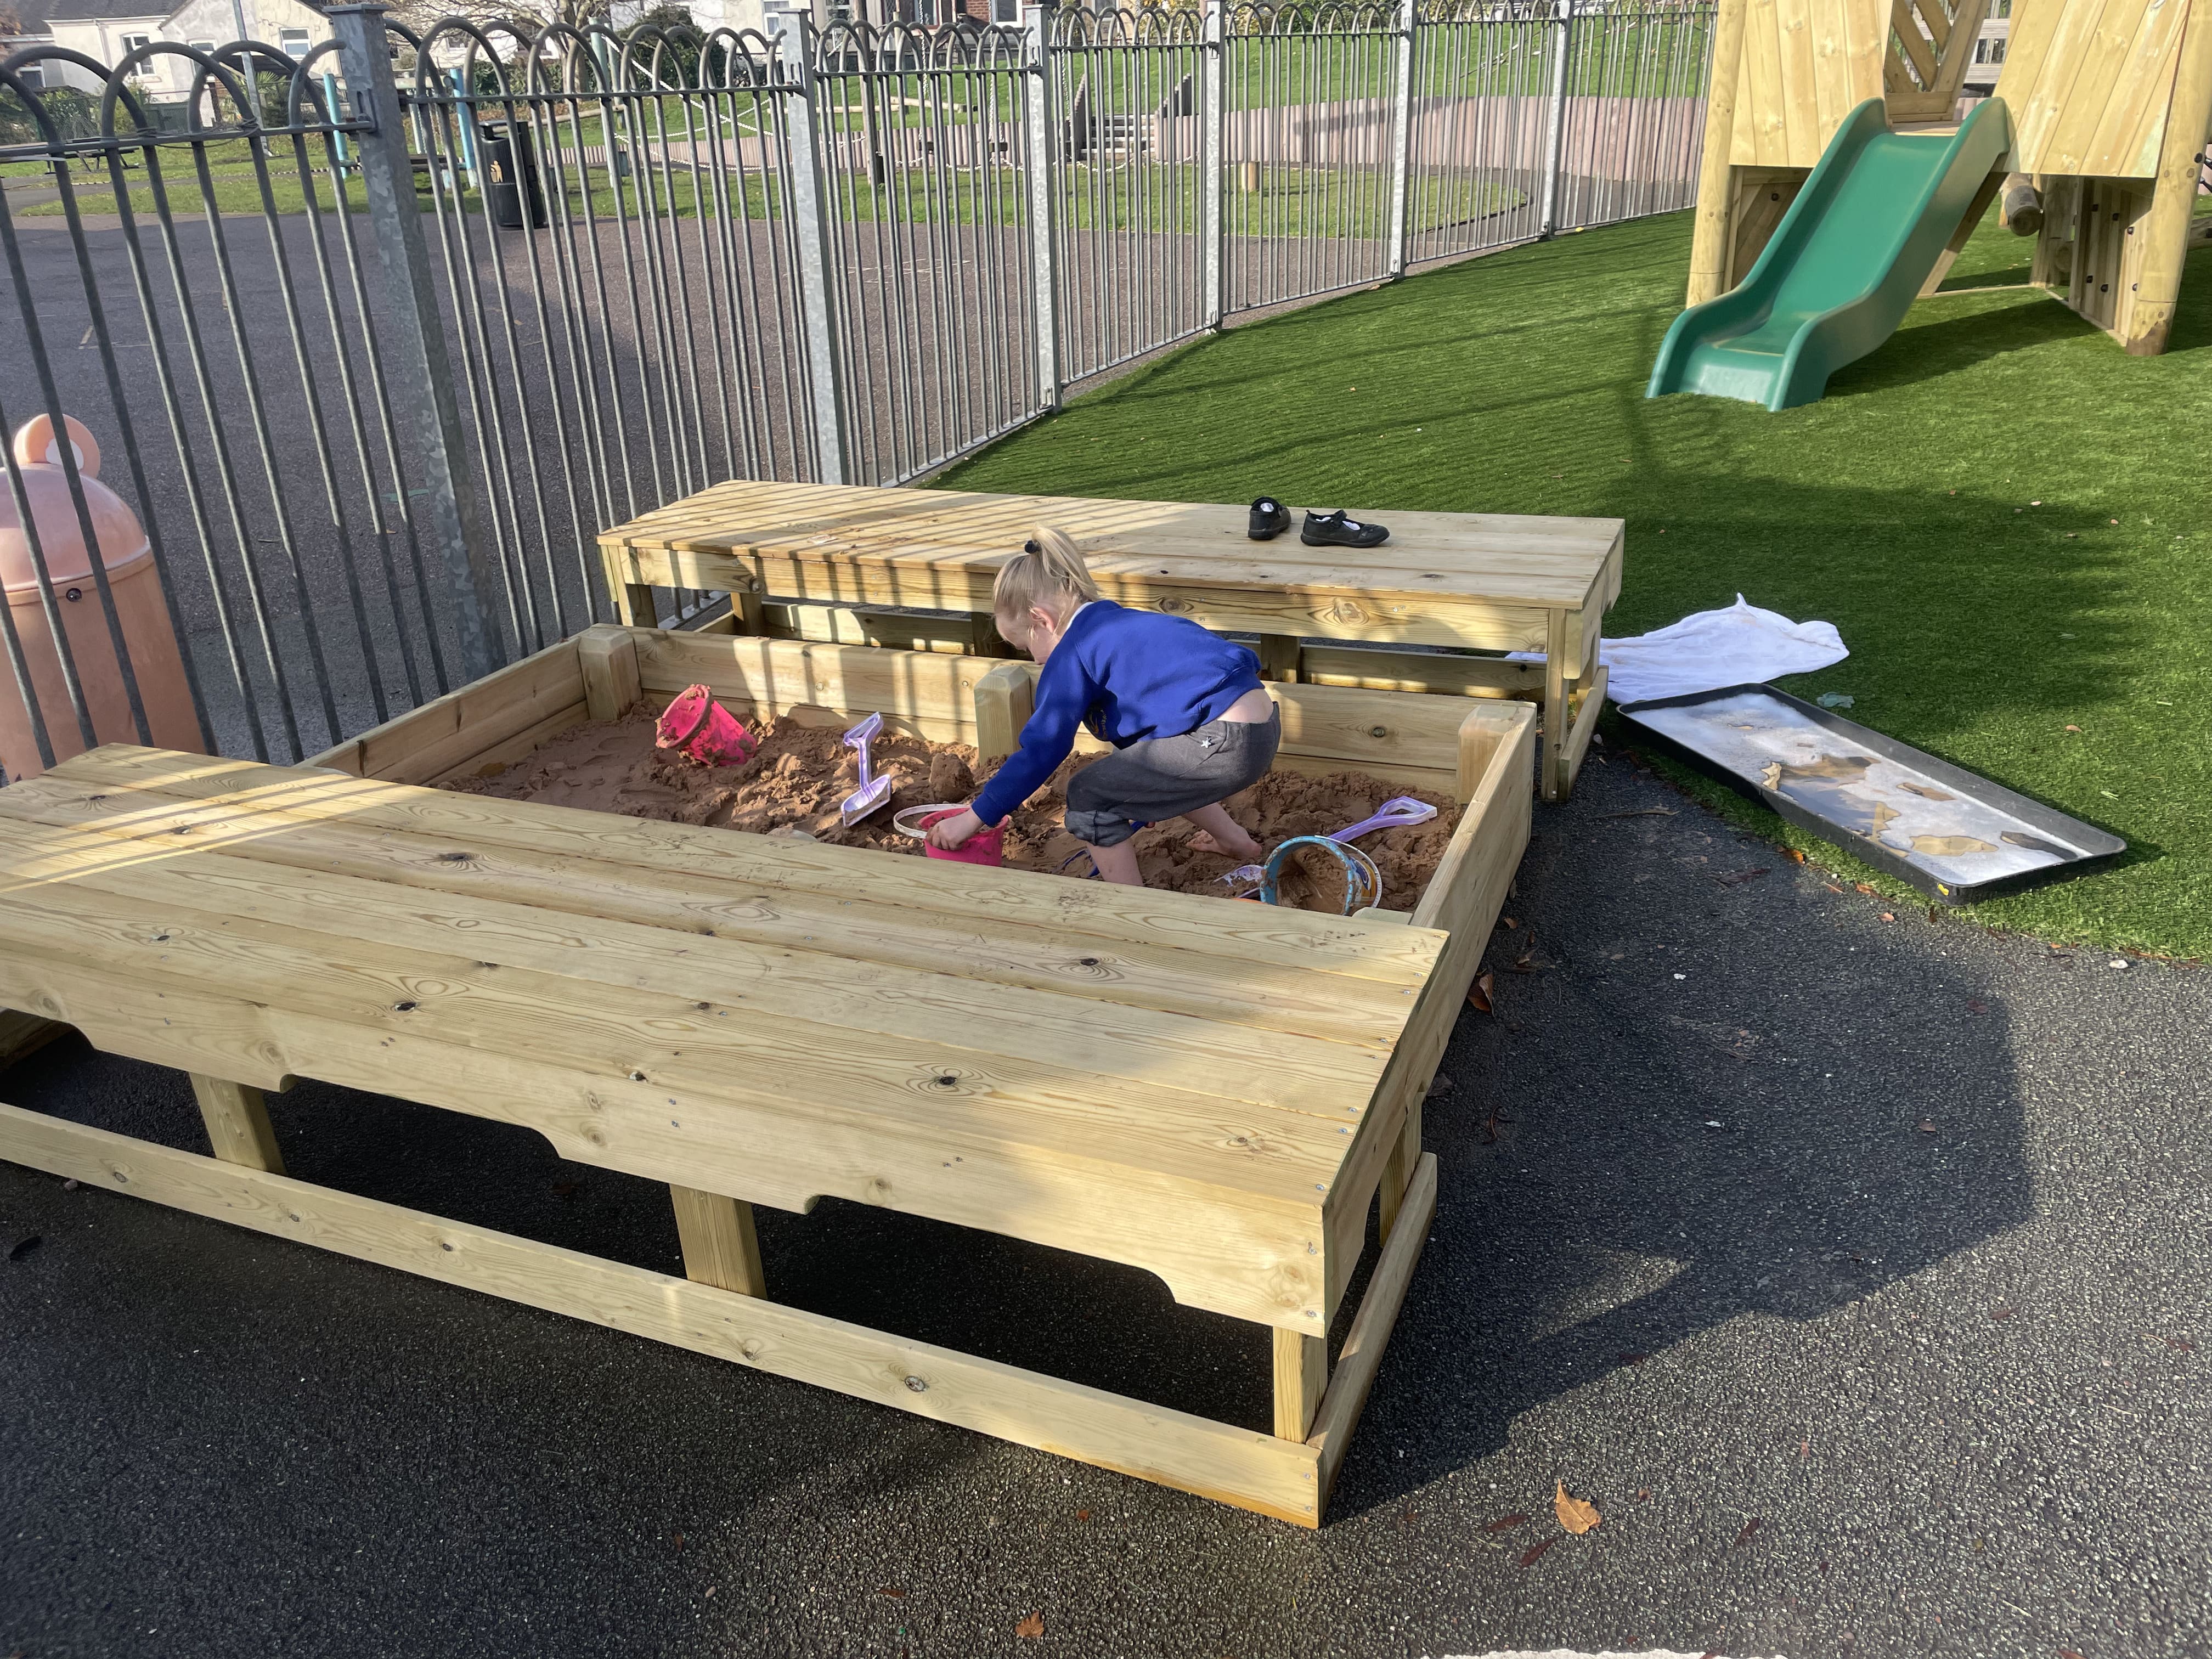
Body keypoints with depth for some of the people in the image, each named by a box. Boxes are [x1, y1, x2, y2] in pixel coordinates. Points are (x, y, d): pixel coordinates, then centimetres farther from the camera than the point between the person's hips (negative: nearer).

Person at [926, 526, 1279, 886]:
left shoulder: (1073, 653, -5)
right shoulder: (1119, 622, 23)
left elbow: (1040, 752, -8)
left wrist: (973, 818, -1)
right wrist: (1143, 795, 47)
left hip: (1224, 742, -10)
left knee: (1089, 797, 3)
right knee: (1147, 774, 35)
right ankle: (1235, 840, 46)